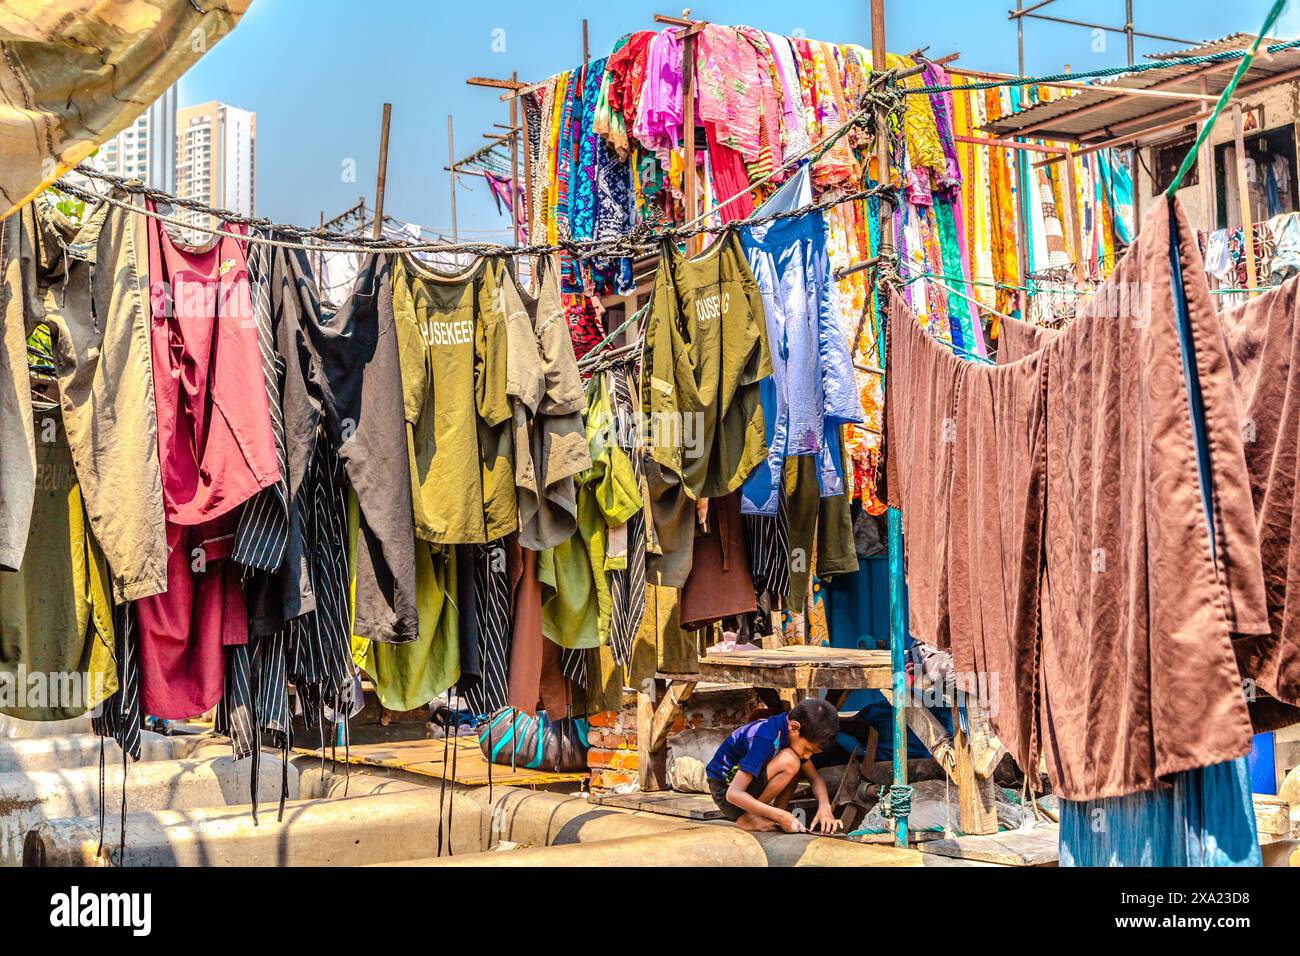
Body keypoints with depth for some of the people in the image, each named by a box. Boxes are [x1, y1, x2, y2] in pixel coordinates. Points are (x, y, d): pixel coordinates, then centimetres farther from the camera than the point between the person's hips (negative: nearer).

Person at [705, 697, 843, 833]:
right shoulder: (765, 739, -30)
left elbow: (815, 777, 1)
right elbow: (733, 794, -32)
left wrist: (824, 806, -20)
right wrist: (781, 816, -35)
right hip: (724, 790, -9)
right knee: (789, 761, -27)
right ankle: (748, 818, -16)